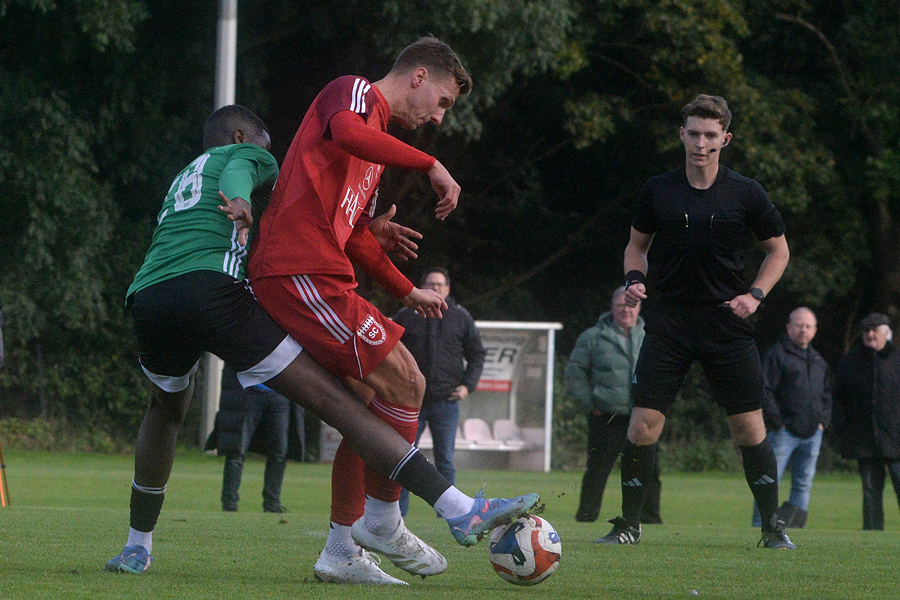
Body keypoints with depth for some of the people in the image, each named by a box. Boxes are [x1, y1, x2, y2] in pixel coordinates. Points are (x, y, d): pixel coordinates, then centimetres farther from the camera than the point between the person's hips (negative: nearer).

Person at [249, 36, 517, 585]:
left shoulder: (379, 147, 29)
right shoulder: (355, 92, 0)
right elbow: (346, 131, -26)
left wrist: (407, 291, 37)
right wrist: (431, 165, -24)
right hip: (301, 273, -11)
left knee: (368, 405, 12)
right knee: (404, 383, -10)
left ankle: (340, 550, 14)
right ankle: (382, 520, 0)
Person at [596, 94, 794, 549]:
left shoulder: (745, 194, 0)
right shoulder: (658, 191, 3)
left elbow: (778, 251, 11)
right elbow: (637, 243, 17)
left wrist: (755, 295, -4)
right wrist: (633, 279, -2)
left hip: (727, 323, -1)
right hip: (669, 320, 1)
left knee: (749, 427, -2)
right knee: (643, 424, -7)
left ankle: (773, 528, 11)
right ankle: (628, 525, 6)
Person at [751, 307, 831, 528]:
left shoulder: (818, 361, 20)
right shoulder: (777, 354, -1)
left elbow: (827, 394, 26)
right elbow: (766, 391, -8)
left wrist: (823, 421, 11)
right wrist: (776, 421, -14)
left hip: (812, 433, 6)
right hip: (784, 432, -6)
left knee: (803, 485, 5)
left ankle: (796, 527, 7)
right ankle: (759, 527, -8)